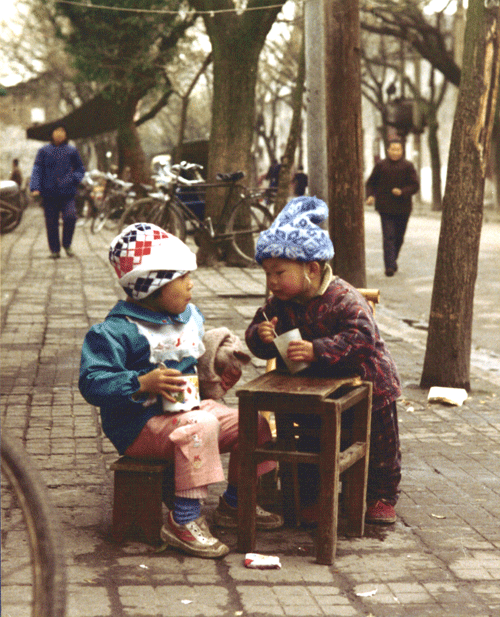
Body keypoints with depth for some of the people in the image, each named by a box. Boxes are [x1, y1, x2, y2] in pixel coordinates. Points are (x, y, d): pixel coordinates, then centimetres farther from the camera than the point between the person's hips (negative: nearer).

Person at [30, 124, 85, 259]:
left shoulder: (72, 151, 12)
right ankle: (55, 249, 16)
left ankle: (67, 244, 3)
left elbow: (80, 168, 19)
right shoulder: (44, 151, 10)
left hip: (67, 193, 0)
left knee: (70, 216, -19)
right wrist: (35, 188, -10)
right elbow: (37, 170, 5)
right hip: (49, 194, 1)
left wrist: (74, 179, -2)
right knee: (51, 222, 1)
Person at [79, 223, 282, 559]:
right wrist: (143, 384, -35)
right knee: (200, 427, -35)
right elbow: (92, 382, -23)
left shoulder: (190, 317, 11)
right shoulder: (117, 331, -16)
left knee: (254, 425, -1)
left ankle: (234, 504, 18)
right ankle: (183, 520, -29)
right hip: (141, 426, -8)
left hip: (189, 406, 8)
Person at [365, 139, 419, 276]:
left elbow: (415, 185, 0)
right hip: (385, 207, -2)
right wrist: (370, 196, -6)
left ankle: (392, 261, 34)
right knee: (388, 236, -11)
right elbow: (371, 183, 12)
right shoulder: (381, 166, 3)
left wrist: (402, 192, -17)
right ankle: (390, 265, -15)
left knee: (399, 237, 13)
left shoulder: (408, 166, 2)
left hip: (403, 208, 2)